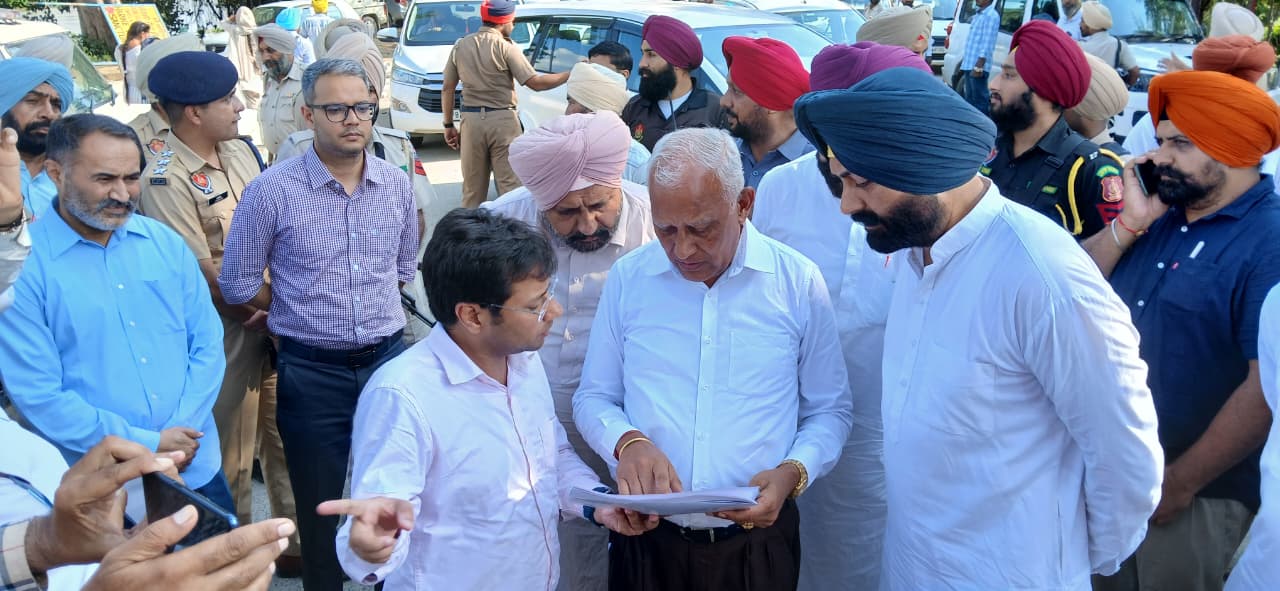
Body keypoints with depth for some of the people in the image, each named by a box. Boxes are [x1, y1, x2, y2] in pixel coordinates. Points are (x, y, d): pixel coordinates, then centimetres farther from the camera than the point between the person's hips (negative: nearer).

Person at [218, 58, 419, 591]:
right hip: (311, 372, -3)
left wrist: (369, 308, 9)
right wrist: (305, 313, 2)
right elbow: (237, 284, -3)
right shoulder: (272, 191, -10)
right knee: (321, 507, 12)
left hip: (387, 359, 3)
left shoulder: (397, 185, 1)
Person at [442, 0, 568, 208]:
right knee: (511, 183, -2)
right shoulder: (505, 47, -7)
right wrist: (571, 75, -4)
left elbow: (448, 88, 10)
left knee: (472, 186, 11)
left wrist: (449, 125, 16)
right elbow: (535, 83, -11)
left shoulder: (460, 46, 8)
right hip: (503, 120, -4)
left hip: (471, 120, 5)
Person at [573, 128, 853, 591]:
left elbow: (830, 410, 3)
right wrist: (627, 441, -16)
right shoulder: (626, 278, -2)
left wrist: (792, 474, -15)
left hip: (758, 541, 0)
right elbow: (593, 398, 4)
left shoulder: (799, 283, -5)